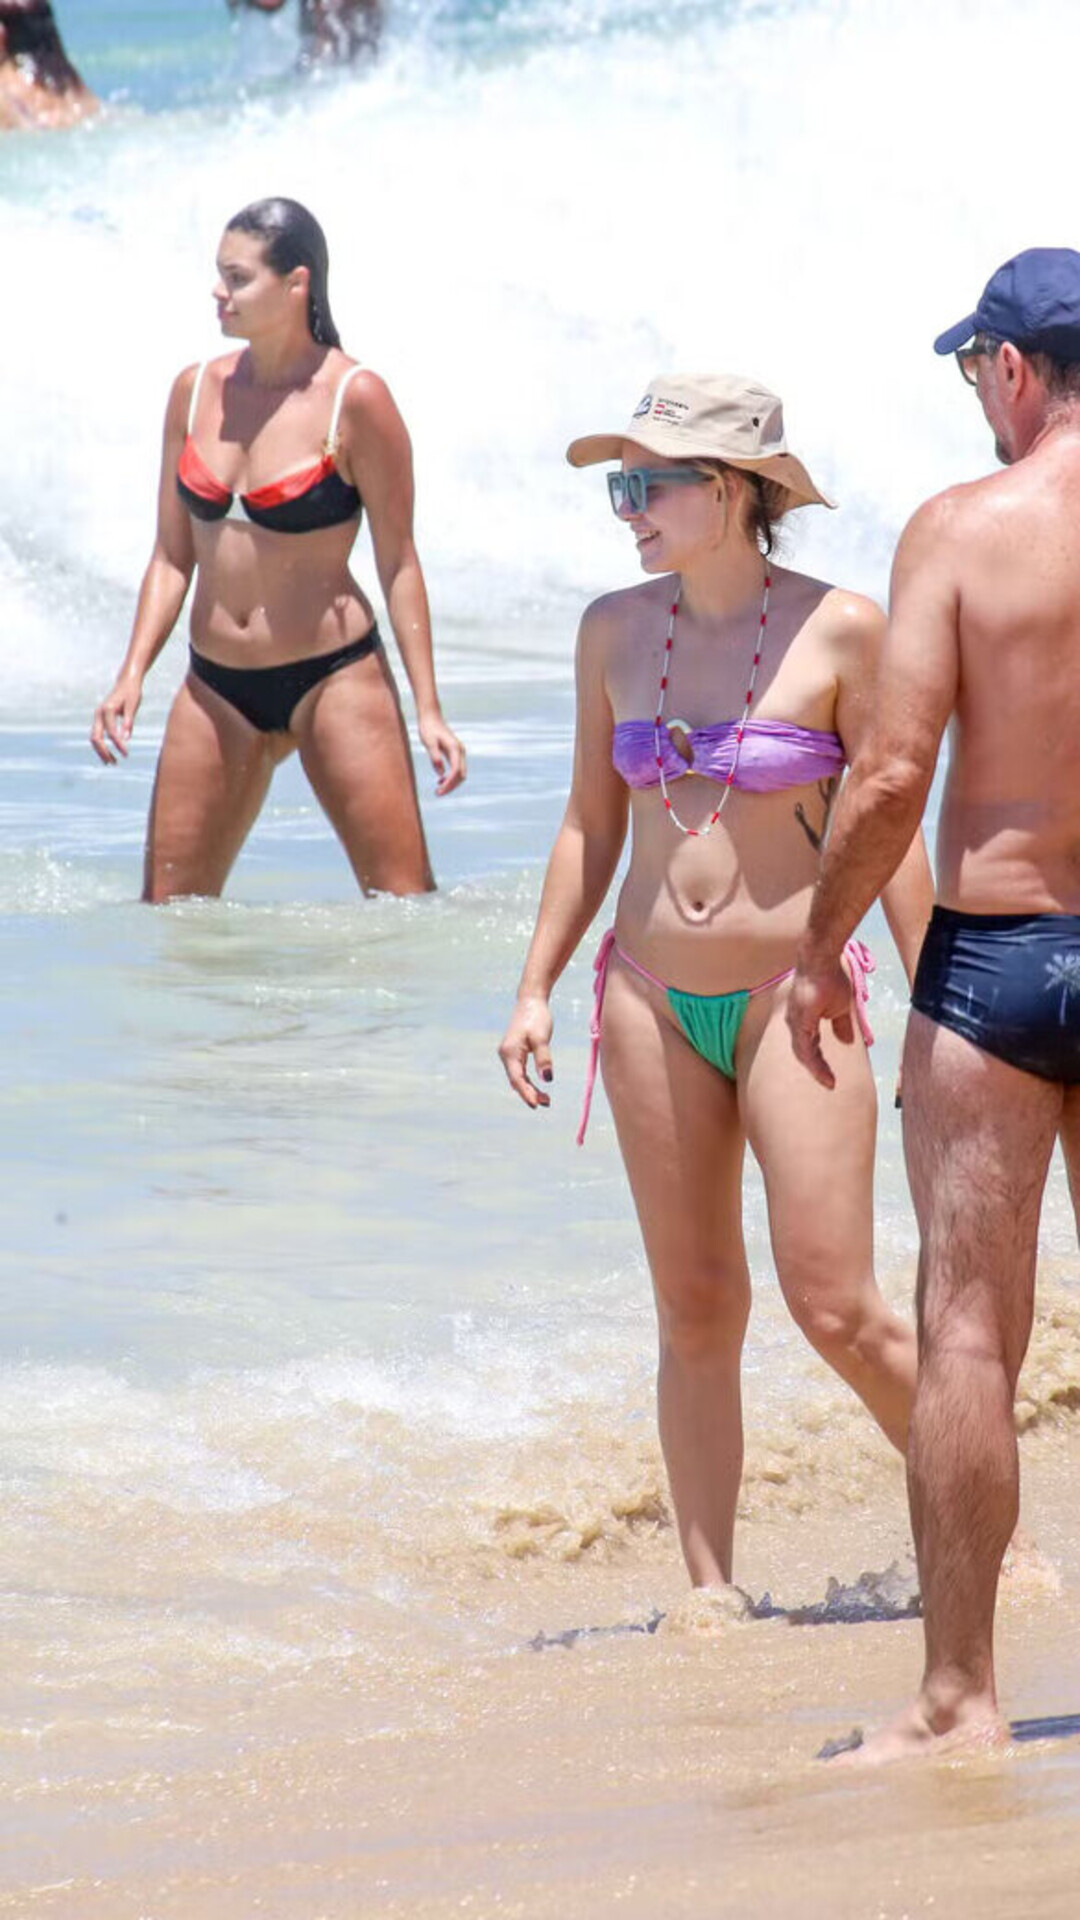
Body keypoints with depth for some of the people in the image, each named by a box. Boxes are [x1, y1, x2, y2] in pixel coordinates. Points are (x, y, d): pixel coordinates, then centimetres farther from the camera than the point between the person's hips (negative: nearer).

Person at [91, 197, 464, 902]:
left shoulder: (354, 399, -11)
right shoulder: (196, 392, 5)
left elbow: (398, 559, -7)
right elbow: (173, 556, 11)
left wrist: (428, 708, -10)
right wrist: (132, 675, -1)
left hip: (334, 677, -5)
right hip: (215, 688, 5)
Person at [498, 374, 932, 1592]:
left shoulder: (838, 631, -7)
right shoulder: (616, 631, 5)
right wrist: (535, 989, 9)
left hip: (793, 998, -4)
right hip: (653, 998, 4)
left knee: (835, 1309, -9)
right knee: (695, 1314, 6)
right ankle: (710, 1584, 12)